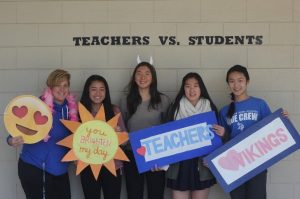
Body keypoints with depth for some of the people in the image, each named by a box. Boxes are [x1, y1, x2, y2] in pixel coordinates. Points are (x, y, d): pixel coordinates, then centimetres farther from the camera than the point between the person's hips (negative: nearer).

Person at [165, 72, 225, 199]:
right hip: (180, 164, -1)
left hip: (203, 165, 1)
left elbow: (216, 135, 9)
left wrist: (222, 133, -13)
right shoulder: (175, 107, 1)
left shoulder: (210, 107, 3)